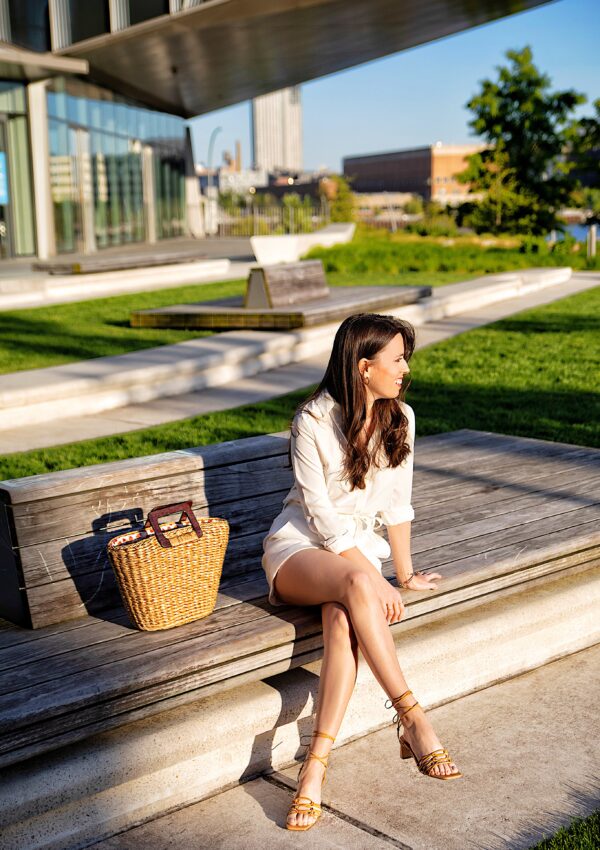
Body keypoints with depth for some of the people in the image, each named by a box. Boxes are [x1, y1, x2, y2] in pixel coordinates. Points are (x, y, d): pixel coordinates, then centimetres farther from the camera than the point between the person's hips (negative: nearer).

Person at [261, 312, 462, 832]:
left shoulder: (400, 419, 2)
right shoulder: (312, 422, -13)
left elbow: (397, 503, 8)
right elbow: (321, 515, -16)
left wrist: (406, 574, 9)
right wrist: (374, 580, -21)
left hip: (360, 546, 3)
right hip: (299, 546, -3)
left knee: (343, 619, -32)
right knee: (356, 587, -37)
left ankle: (316, 764, -33)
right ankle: (413, 720, -32)